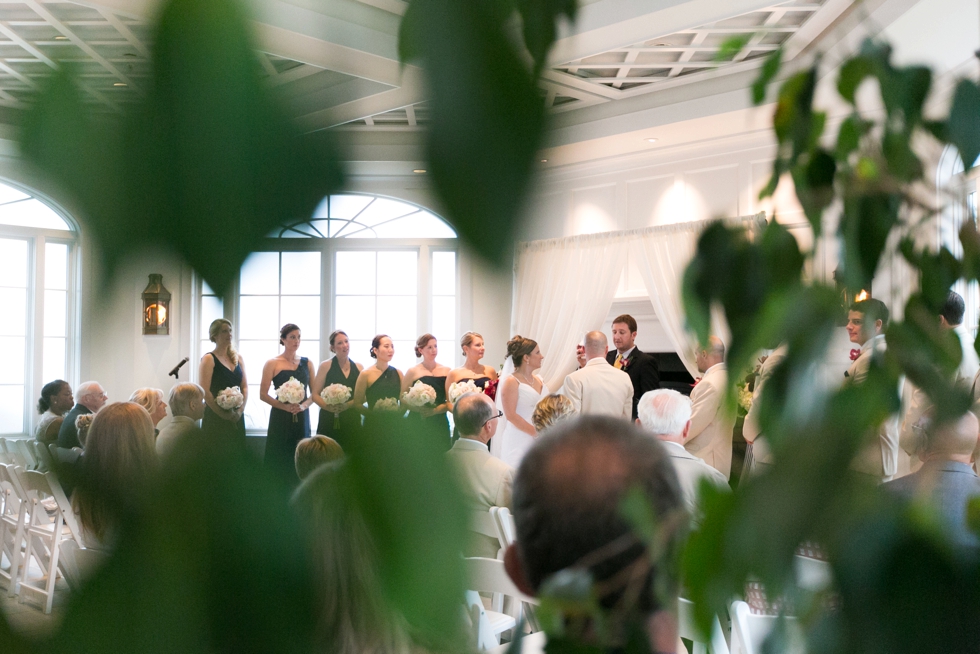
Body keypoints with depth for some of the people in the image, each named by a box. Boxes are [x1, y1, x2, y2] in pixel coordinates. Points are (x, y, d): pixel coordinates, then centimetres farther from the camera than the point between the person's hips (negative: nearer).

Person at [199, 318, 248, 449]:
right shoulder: (209, 359, -6)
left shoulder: (238, 358, 12)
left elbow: (245, 387, 9)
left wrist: (240, 410, -5)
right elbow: (205, 391, -13)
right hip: (215, 417, -5)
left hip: (236, 417, 5)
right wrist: (222, 414, -14)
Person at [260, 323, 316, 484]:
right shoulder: (272, 364, -1)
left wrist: (303, 405, -9)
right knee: (280, 460, -3)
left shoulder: (307, 363, 9)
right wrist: (285, 406, -16)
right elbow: (263, 394, -4)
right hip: (281, 417, -3)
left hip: (302, 417, 3)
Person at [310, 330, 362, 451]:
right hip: (330, 419, -3)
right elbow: (315, 394, 0)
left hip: (353, 420, 3)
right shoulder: (326, 366, 2)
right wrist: (327, 406, -18)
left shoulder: (359, 368, 10)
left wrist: (349, 404, -8)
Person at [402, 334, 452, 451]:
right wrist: (419, 409, -16)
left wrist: (435, 410, -11)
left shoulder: (446, 371, 7)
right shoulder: (413, 372, 2)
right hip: (418, 423, -2)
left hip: (440, 423, 2)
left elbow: (451, 401, 5)